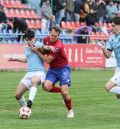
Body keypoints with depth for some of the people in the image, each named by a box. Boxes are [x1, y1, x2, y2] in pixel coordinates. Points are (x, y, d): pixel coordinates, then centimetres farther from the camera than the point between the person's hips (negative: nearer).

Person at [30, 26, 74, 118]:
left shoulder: (58, 46, -25)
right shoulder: (46, 39, -4)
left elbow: (47, 60, -22)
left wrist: (37, 52, -19)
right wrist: (44, 47, -6)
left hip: (63, 69, -6)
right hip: (52, 69, 6)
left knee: (65, 92, -13)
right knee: (46, 86, -21)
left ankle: (70, 111, 10)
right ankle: (62, 90, 7)